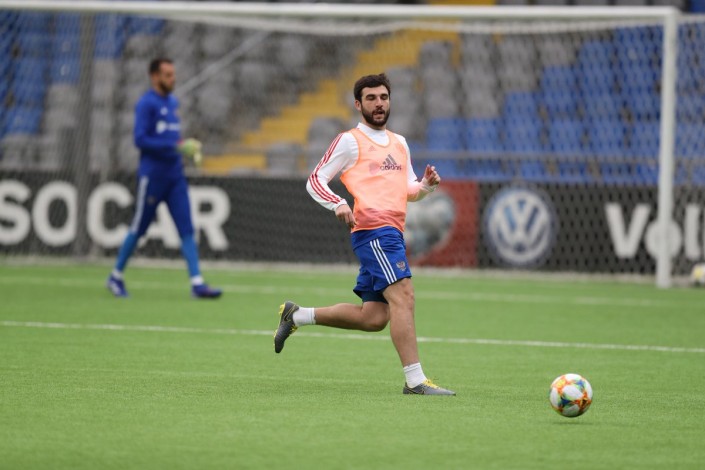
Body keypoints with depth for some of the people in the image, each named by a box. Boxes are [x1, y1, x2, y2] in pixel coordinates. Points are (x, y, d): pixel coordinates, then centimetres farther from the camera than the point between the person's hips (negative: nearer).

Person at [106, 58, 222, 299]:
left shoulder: (173, 102, 15)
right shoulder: (146, 103, -10)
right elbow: (140, 139, -18)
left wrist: (188, 148, 8)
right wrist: (176, 146, -22)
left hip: (175, 177, 7)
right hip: (152, 177, -7)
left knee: (187, 229, -3)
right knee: (138, 229, 3)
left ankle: (197, 284, -7)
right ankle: (116, 276, 20)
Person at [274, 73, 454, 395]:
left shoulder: (399, 143, 23)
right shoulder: (350, 141, 2)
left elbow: (409, 191, 29)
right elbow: (315, 180, 0)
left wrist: (426, 185, 6)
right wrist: (338, 204, -18)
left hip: (392, 234, 8)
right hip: (373, 229, -8)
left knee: (372, 317, 7)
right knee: (402, 296, -20)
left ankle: (296, 315, 23)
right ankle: (415, 381, -23)